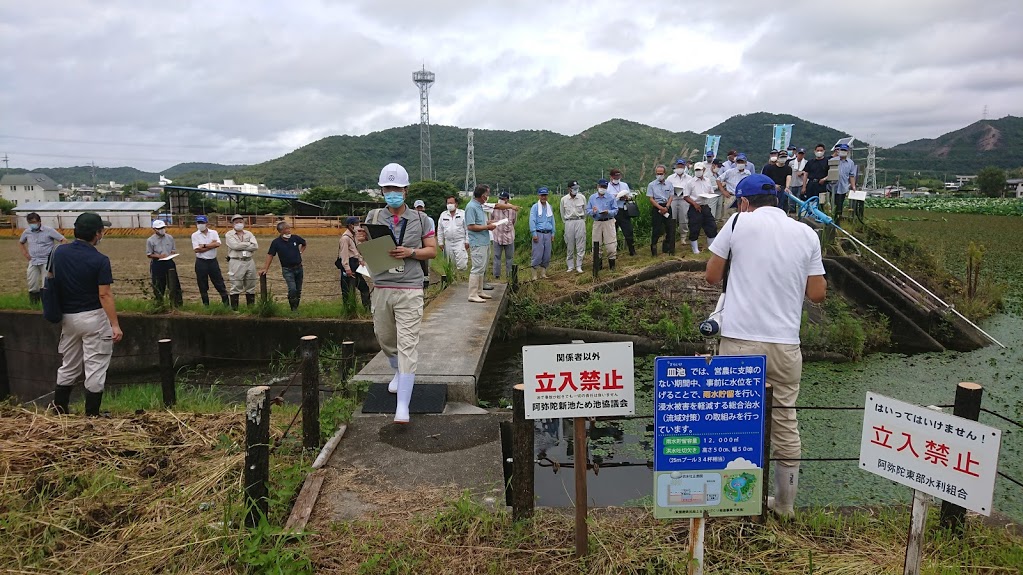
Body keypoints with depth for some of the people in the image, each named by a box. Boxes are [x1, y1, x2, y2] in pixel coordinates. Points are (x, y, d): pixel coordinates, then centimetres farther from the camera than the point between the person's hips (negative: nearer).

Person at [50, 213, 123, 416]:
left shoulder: (59, 252, 2)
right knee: (95, 368, 3)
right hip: (93, 318, -6)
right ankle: (92, 414, 7)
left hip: (67, 318, 6)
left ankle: (59, 410, 25)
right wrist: (115, 324, -17)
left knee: (68, 366, 20)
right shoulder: (100, 260, -15)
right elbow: (104, 294, -18)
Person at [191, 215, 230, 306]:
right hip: (201, 262, 0)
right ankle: (206, 304, 17)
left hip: (213, 261, 0)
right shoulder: (195, 235, -1)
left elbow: (217, 244, -14)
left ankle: (226, 301, 9)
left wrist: (204, 245, -14)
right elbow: (196, 250, -13)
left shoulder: (214, 232, 3)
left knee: (219, 282, 4)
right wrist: (212, 245, -11)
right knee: (202, 285, 6)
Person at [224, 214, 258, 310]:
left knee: (251, 287, 9)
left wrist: (241, 246, -9)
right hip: (236, 262, -4)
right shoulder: (229, 235, 2)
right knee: (236, 287, -3)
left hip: (249, 261, 4)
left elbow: (256, 246, -3)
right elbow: (235, 246, -16)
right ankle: (234, 309, 3)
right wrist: (249, 244, -6)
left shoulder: (248, 233, 12)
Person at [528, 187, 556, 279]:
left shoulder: (549, 207, 14)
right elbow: (532, 221, -7)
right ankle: (534, 275, -4)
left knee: (547, 255, 5)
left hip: (548, 234, 5)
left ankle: (543, 273, 13)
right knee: (537, 254, -8)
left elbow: (552, 221, 18)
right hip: (539, 233, -5)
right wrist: (534, 234, -13)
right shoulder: (535, 207, -2)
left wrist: (553, 234, 12)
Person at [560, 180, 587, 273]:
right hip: (569, 222, 0)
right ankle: (570, 266, 11)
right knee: (569, 245, 2)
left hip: (580, 221, 0)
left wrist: (582, 221, 13)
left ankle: (579, 266, 6)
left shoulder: (582, 197, 2)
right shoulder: (564, 199, 1)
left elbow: (585, 211, 12)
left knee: (580, 245, -1)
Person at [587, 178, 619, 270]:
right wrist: (593, 211, -14)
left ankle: (611, 265, 7)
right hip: (597, 222, 2)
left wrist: (608, 212, -19)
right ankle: (598, 265, 17)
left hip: (608, 222, -2)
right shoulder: (592, 198, 9)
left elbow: (615, 210, 0)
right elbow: (587, 210, 8)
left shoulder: (611, 197, 2)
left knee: (610, 244, -4)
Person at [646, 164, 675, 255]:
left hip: (667, 207, 4)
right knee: (656, 229, -5)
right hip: (656, 208, -3)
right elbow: (651, 199, -5)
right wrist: (661, 208, -14)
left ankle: (667, 247, 16)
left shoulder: (669, 184, 9)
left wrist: (666, 207, -10)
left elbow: (671, 197, 6)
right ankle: (653, 247, 7)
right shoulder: (651, 185, 0)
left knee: (670, 228, 3)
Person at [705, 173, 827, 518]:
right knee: (785, 421, 13)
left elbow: (711, 277, 3)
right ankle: (785, 503, 25)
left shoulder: (739, 222, -2)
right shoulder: (807, 234, 7)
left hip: (739, 341, -3)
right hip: (785, 344, 3)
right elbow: (817, 294, 8)